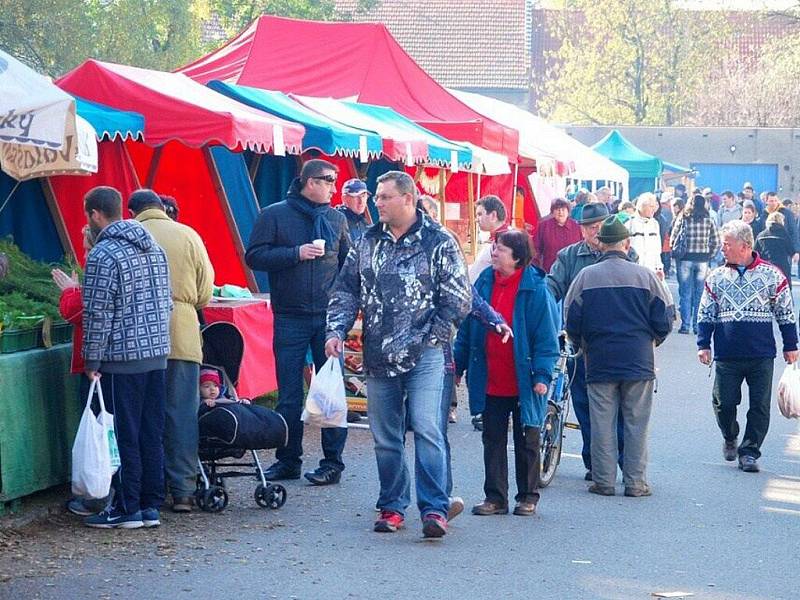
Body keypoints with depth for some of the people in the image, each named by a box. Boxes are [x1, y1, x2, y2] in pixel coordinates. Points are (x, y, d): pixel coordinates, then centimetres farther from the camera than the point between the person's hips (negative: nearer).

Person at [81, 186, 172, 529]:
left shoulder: (103, 255, -12)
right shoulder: (153, 248, 12)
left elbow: (99, 315, -14)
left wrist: (91, 362, -7)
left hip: (122, 359, -7)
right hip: (158, 354, 7)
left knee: (124, 437, 0)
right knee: (152, 434, 10)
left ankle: (127, 509, 4)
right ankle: (151, 507, 14)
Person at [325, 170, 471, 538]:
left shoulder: (438, 242, -4)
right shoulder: (368, 242, 11)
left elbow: (458, 299, -5)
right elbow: (346, 290, 15)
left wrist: (430, 338, -9)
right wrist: (336, 331, 1)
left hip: (425, 356, -5)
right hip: (379, 357, 5)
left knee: (427, 429, -13)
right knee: (385, 436, 10)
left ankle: (434, 509, -11)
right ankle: (393, 506, 21)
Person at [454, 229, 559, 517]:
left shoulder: (535, 288, -11)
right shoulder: (485, 282, 3)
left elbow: (546, 335, -11)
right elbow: (467, 328, 10)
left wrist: (542, 375, -16)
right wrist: (458, 364, 8)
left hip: (524, 383, -4)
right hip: (490, 382, 4)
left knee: (527, 442, 9)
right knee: (493, 440, 9)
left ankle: (528, 497, 21)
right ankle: (495, 497, 16)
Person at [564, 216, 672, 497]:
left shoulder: (586, 276, -2)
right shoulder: (645, 276, -3)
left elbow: (572, 322, 1)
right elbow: (664, 321, 0)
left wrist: (583, 347, 19)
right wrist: (651, 340, 20)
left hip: (599, 361, 0)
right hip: (639, 362, 0)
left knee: (602, 423, 5)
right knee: (636, 423, 6)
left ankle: (603, 480, 7)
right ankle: (635, 482, 6)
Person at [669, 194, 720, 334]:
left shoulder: (683, 219, -4)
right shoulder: (709, 221, 1)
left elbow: (673, 239, -3)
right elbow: (716, 242, 0)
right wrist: (709, 255, 11)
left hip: (685, 259, -1)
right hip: (703, 260, 1)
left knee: (685, 294, 4)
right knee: (700, 294, 8)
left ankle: (685, 325, 1)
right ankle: (698, 325, 10)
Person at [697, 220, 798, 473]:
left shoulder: (772, 275, 1)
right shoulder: (716, 277, 6)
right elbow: (706, 315, 11)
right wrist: (703, 345, 2)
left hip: (762, 356, -1)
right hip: (727, 356, 1)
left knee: (760, 406, -1)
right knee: (724, 402, 0)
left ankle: (749, 452, 10)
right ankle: (730, 438, 27)